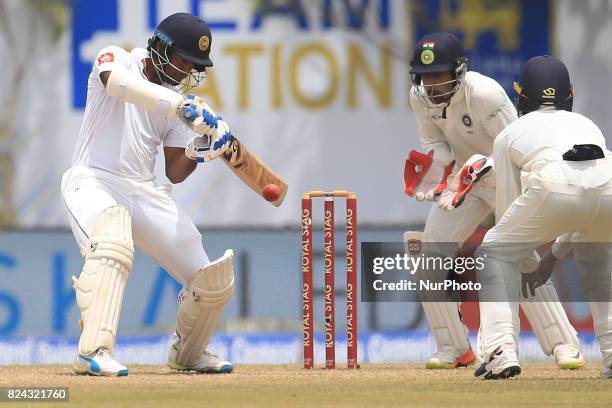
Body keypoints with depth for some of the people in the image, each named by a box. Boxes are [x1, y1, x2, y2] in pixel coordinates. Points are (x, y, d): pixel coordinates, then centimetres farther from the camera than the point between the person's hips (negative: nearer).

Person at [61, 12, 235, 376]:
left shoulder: (177, 100, 12)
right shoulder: (117, 60, -3)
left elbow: (175, 173, 11)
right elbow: (120, 83, -30)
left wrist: (197, 151, -11)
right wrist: (184, 108, -39)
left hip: (145, 192, 6)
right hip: (94, 182, -6)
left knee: (214, 281, 2)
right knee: (112, 242, -40)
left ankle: (188, 352, 31)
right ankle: (94, 352, -44)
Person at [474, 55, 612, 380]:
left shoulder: (510, 134, 31)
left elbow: (508, 210, 33)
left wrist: (522, 266, 48)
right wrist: (553, 257, 50)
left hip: (555, 187, -4)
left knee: (494, 254, 19)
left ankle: (501, 352, 2)